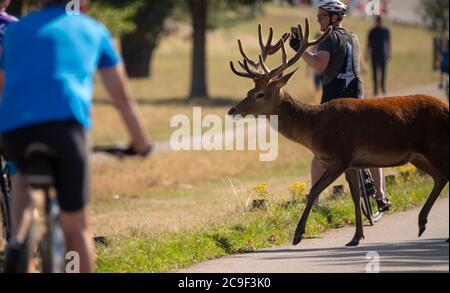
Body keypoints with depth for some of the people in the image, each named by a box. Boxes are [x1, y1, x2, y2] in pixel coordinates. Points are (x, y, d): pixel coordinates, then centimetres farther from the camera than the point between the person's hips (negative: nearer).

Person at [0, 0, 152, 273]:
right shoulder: (93, 30, 24)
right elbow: (122, 97, 28)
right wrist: (142, 144, 40)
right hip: (64, 123, -2)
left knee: (27, 180, 34)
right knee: (76, 228, 8)